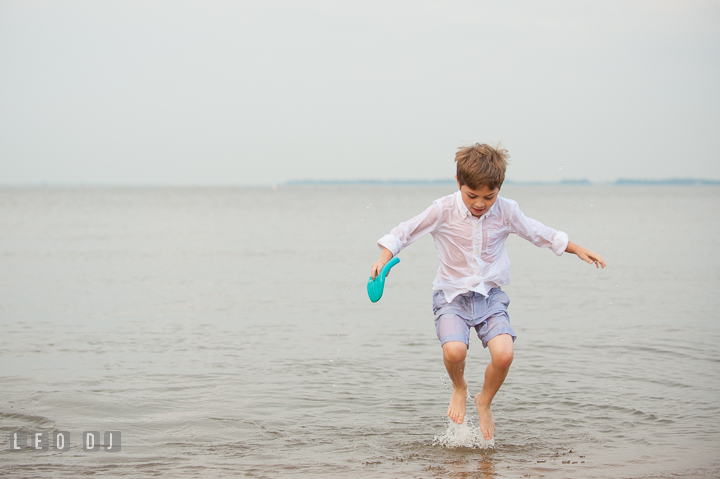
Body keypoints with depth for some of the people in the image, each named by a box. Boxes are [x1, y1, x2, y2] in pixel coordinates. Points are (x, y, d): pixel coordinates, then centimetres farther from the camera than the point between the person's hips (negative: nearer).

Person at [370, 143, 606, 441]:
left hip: (490, 294, 2)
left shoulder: (506, 211, -4)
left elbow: (538, 233, 11)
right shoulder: (443, 210, -11)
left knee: (503, 354, -20)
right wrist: (385, 258, -17)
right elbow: (405, 232, -3)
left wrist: (578, 250, 11)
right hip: (452, 294, -2)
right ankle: (459, 388, 9)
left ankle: (484, 402, 12)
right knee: (454, 351, -28)